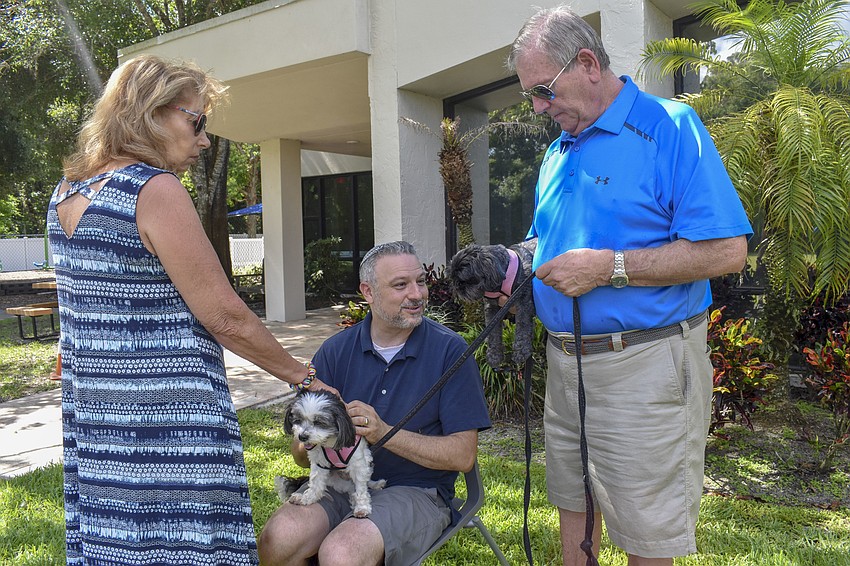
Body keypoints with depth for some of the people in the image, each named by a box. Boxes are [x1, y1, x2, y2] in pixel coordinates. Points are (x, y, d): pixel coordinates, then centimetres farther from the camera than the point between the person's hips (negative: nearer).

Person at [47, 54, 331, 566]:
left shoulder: (66, 192, 11)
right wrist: (303, 377, -4)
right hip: (168, 426, -9)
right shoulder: (156, 190, -16)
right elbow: (226, 318, -15)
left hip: (90, 416, 9)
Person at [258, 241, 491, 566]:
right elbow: (301, 454, 6)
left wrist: (384, 433, -20)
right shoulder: (336, 351, 4)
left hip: (416, 492, -3)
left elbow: (464, 455, -9)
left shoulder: (449, 350, -6)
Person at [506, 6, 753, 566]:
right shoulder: (559, 151, 13)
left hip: (642, 367, -7)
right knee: (572, 503, 21)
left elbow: (727, 251, -19)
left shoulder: (668, 126, -10)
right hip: (565, 361, 8)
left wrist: (608, 267, -21)